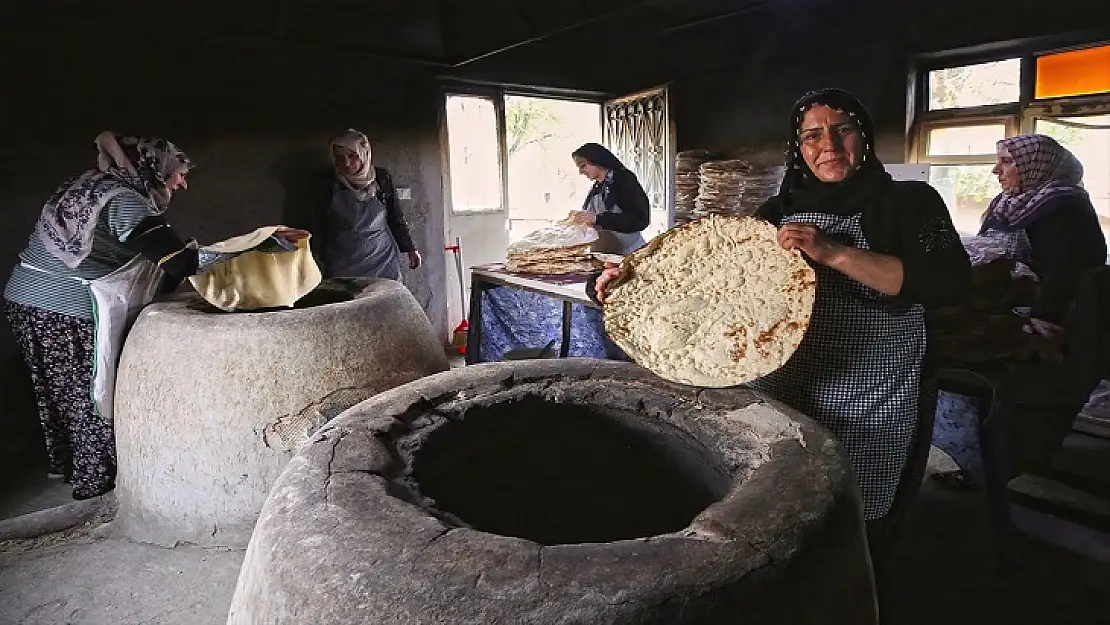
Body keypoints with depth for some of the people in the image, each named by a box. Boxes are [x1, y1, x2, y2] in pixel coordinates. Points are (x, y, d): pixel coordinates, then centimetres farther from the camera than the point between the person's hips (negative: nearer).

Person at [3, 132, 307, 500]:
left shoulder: (93, 184, 12)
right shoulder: (123, 201, -17)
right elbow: (181, 261, -25)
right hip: (69, 312, -9)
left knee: (57, 391, 22)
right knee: (89, 395, 7)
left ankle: (64, 463, 40)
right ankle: (95, 480, 22)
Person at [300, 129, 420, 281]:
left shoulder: (382, 178, 5)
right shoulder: (323, 183, 2)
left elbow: (395, 217, 14)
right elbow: (313, 227, 6)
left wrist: (410, 249, 15)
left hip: (383, 261, 1)